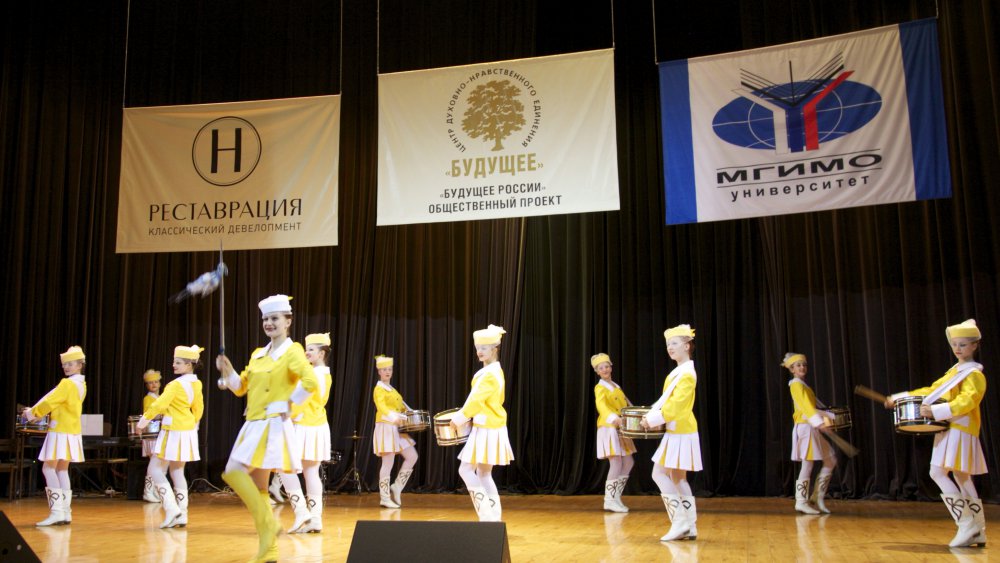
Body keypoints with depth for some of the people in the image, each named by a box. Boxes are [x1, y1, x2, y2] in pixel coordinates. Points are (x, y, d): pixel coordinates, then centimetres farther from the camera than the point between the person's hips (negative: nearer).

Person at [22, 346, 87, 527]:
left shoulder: (67, 384, -15)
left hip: (61, 432, -9)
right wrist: (36, 412, 11)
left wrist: (31, 413, 0)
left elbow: (49, 402, -17)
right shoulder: (81, 384, 13)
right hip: (71, 432, 9)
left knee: (48, 468, -7)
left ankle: (57, 512, -13)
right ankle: (65, 512, 12)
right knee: (62, 469, 12)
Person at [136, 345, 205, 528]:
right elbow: (198, 409, 15)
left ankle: (171, 509, -9)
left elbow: (160, 404, -23)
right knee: (177, 472, 14)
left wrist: (144, 419, -10)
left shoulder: (176, 384, -18)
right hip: (187, 431, 8)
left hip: (173, 433, -8)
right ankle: (181, 516, 13)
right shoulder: (196, 384, 7)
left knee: (155, 469, 0)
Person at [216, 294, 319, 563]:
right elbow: (240, 388, 17)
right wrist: (227, 370, 0)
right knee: (257, 487, 8)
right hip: (254, 425, 8)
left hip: (273, 426, -8)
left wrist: (288, 405, -13)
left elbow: (311, 383, -23)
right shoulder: (257, 355, 14)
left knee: (233, 473, -16)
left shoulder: (292, 351, -9)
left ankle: (268, 522, -5)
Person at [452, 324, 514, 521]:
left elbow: (476, 400, -20)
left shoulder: (490, 374, -18)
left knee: (466, 470, -6)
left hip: (487, 430, -10)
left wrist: (459, 418, -9)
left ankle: (486, 514, -4)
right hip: (488, 428, 10)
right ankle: (493, 518, 15)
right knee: (484, 475, 12)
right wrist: (466, 417, 15)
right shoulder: (494, 371, 14)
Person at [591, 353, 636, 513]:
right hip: (609, 429, -9)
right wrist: (613, 418, -46)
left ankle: (616, 497, 14)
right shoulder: (600, 388, -9)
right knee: (616, 464, -13)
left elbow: (626, 404, 27)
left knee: (628, 463, 8)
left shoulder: (616, 386, 19)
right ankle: (609, 500, -5)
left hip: (620, 430, 9)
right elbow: (601, 405, -29)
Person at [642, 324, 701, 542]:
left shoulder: (687, 373, -15)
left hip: (680, 432, -10)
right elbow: (669, 401, 22)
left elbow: (676, 404, -23)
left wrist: (653, 419, -20)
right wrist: (653, 412, 9)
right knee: (678, 478, 10)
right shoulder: (678, 372, 16)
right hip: (677, 432, 10)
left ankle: (680, 522, -6)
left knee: (659, 473, -9)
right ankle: (689, 527, 13)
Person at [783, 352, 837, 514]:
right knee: (807, 465, -9)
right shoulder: (796, 384, -8)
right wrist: (819, 422, -33)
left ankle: (818, 497, 13)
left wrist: (828, 417, 17)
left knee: (831, 460, 10)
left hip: (812, 428, 10)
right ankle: (801, 501, -6)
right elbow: (806, 406, -22)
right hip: (805, 428, -10)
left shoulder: (803, 385, 21)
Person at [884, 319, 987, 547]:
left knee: (938, 472, -15)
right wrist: (900, 398, 19)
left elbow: (966, 401, -22)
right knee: (961, 477, 9)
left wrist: (936, 411, -34)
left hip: (959, 430, -9)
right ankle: (978, 532, 14)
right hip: (948, 429, 9)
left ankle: (966, 524, -12)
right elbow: (931, 391, 24)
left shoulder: (974, 374, -8)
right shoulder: (953, 372, 20)